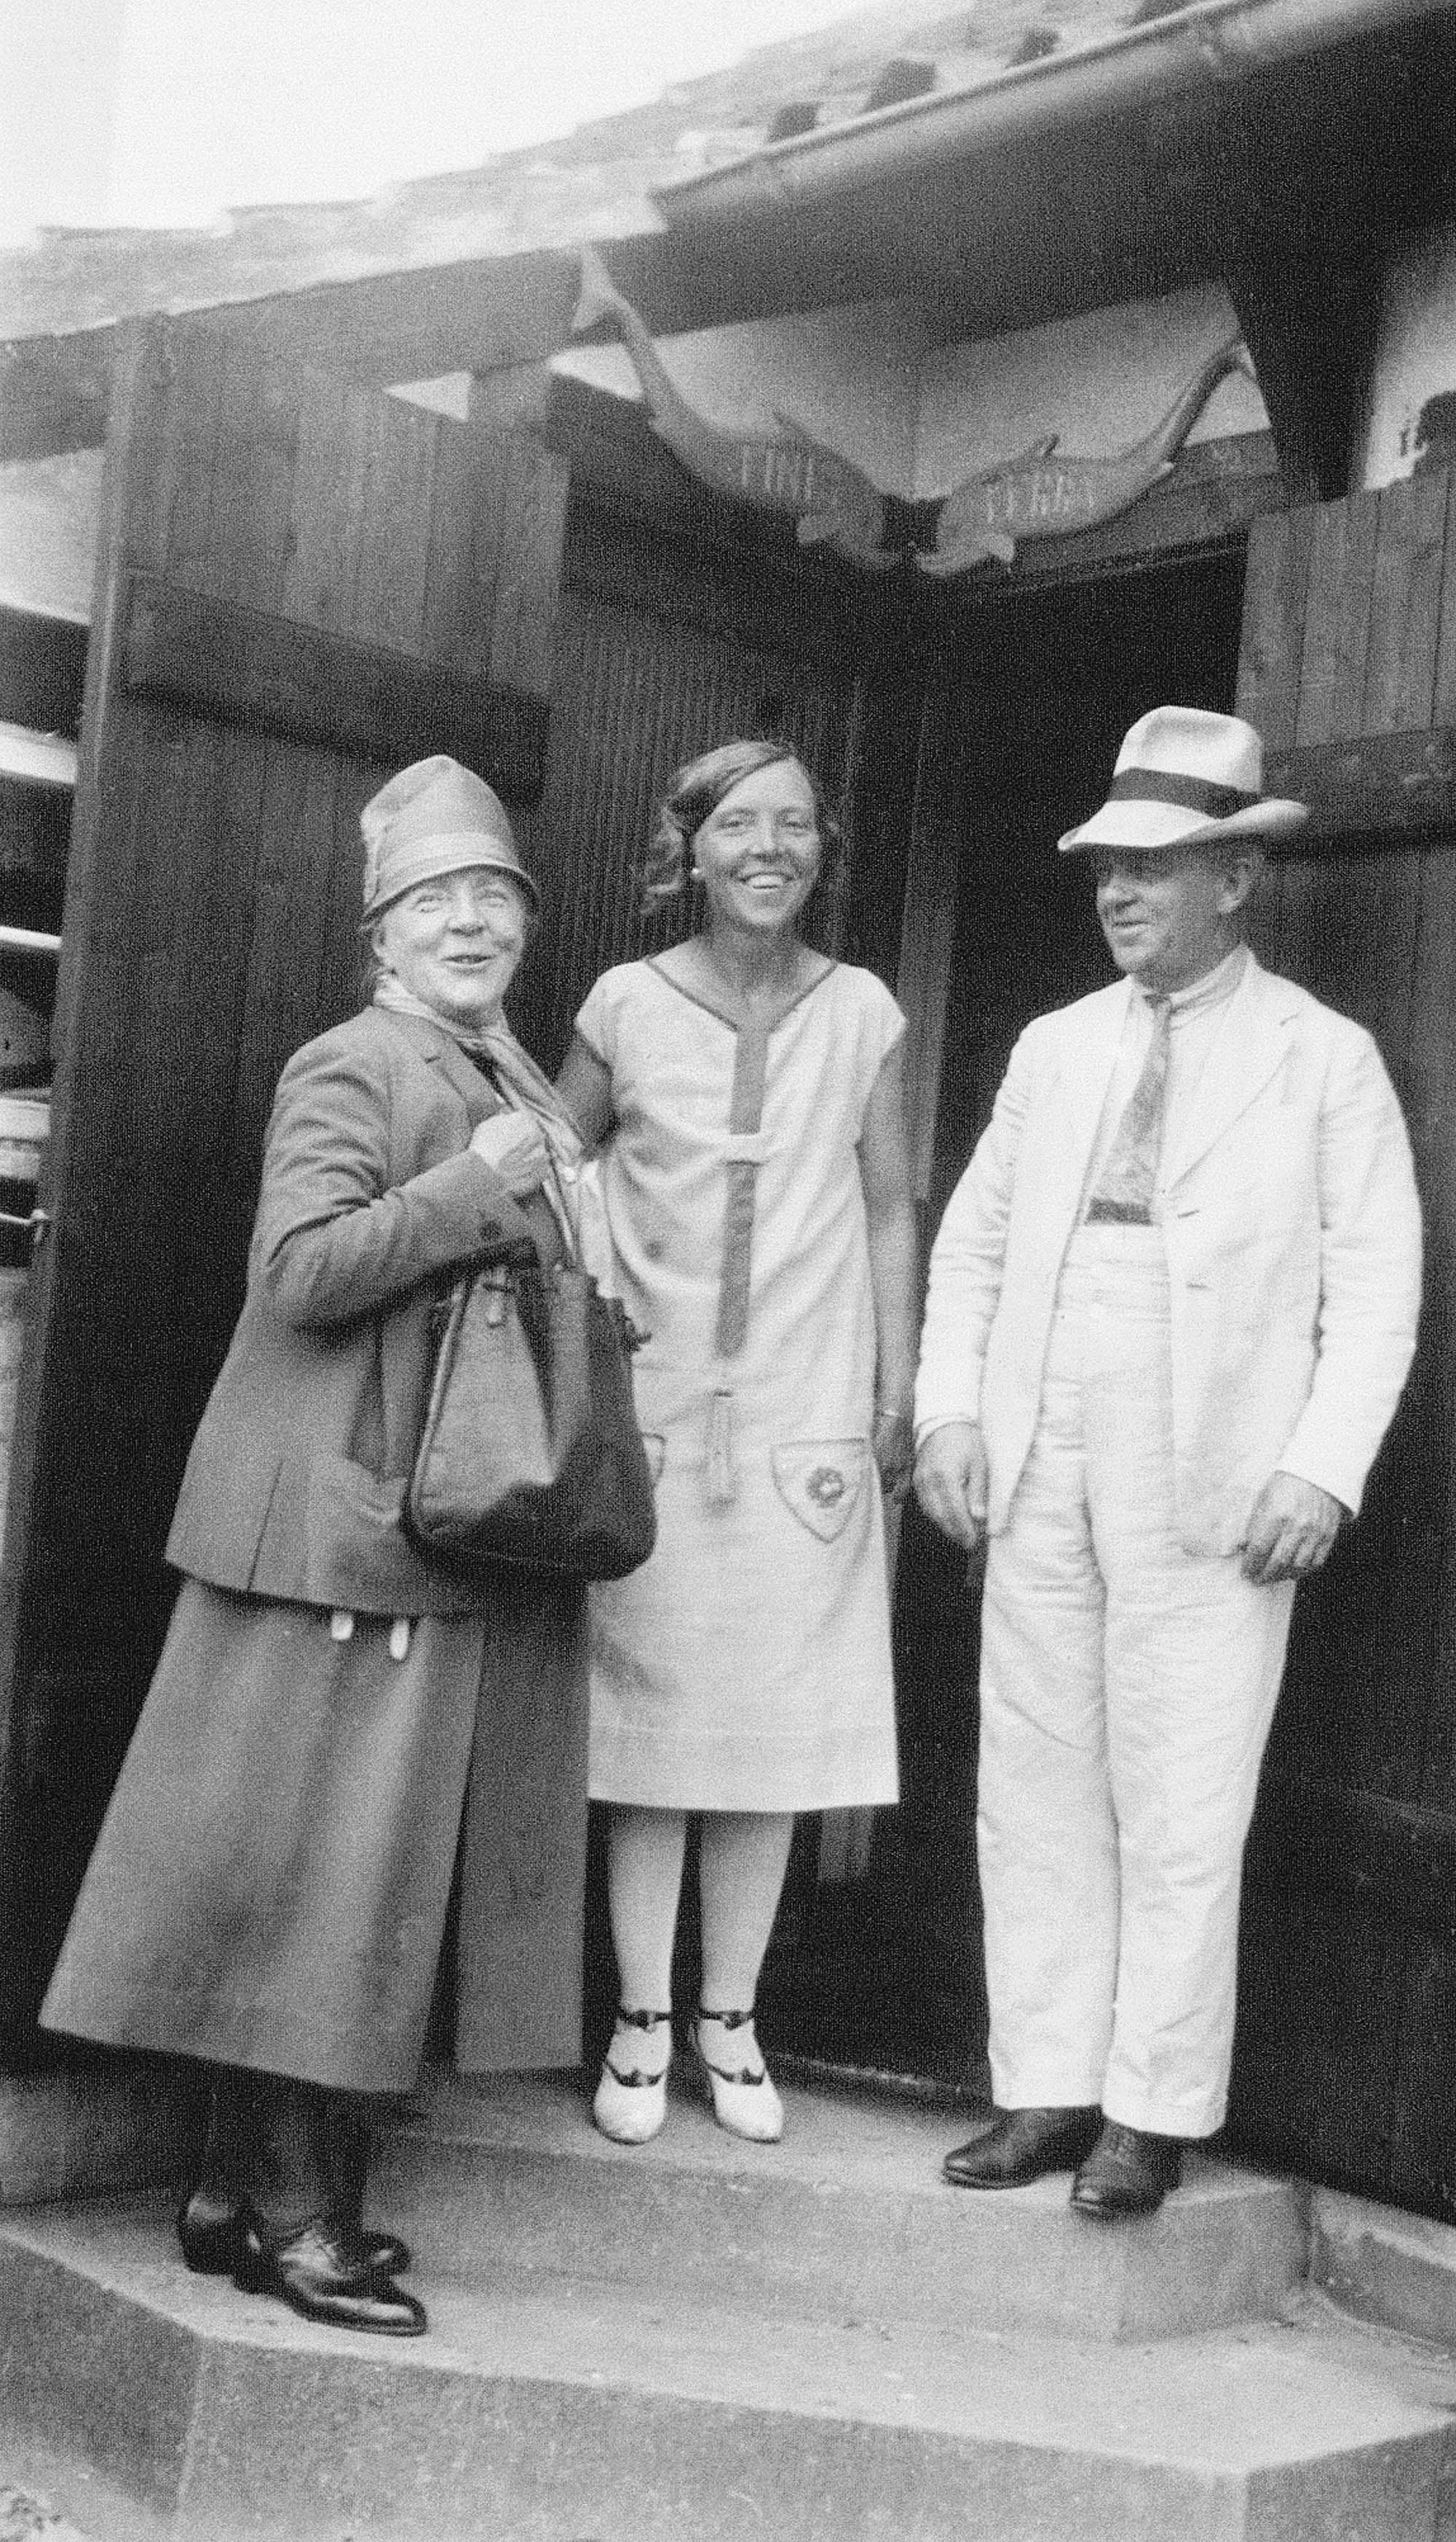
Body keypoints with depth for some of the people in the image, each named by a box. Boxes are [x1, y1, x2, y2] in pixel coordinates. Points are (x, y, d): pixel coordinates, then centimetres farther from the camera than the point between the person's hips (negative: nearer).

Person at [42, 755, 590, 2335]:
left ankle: (251, 2184, 24)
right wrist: (472, 1186, -20)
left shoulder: (519, 1084, 18)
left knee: (381, 1869, 12)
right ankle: (284, 2205, 8)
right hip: (349, 1523, -9)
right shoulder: (346, 1071, -8)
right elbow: (298, 1269, -20)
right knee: (318, 1857, -3)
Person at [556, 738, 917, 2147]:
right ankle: (642, 2022, 17)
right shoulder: (627, 1004, -1)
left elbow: (889, 1210, 9)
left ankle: (730, 2020, 21)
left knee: (776, 1727, 6)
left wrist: (898, 1397, 6)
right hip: (652, 1410, -1)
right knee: (649, 1720, 3)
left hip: (807, 1420, 1)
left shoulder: (861, 1012, 2)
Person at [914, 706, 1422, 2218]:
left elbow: (1375, 1284, -2)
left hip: (1210, 1494, -4)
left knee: (1182, 1821, 0)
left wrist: (1324, 1469, -12)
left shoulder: (1322, 1058, 3)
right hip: (1036, 1475, 5)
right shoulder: (1056, 1048, 15)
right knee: (1033, 1798, 7)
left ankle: (1156, 2114, 13)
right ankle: (1047, 2093, 18)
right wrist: (949, 1413, 2)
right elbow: (972, 1243, 15)